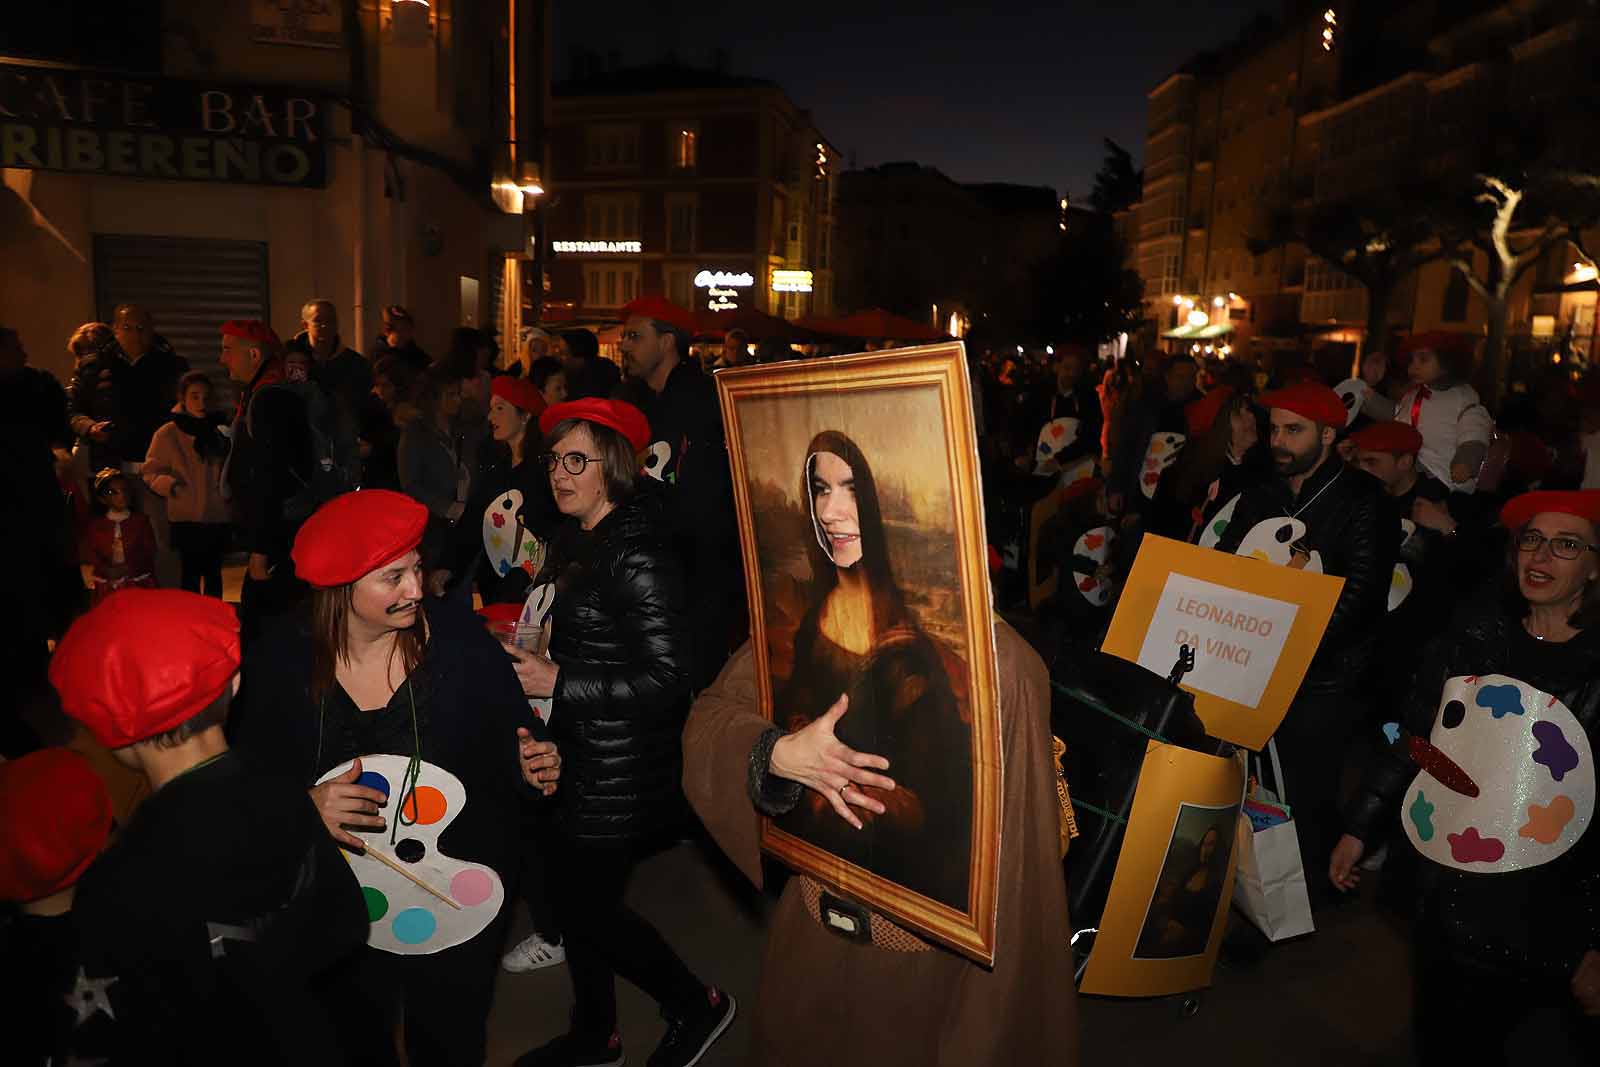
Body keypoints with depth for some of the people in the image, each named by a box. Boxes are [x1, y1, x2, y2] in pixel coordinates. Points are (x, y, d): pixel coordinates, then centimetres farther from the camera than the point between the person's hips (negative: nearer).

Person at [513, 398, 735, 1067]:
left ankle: (697, 1005, 26)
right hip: (576, 752, 9)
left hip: (622, 767, -9)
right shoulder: (576, 542, 7)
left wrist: (558, 682, -21)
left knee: (589, 905, 3)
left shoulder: (638, 556, -21)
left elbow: (666, 678, -24)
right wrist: (526, 655, 3)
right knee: (576, 897, 19)